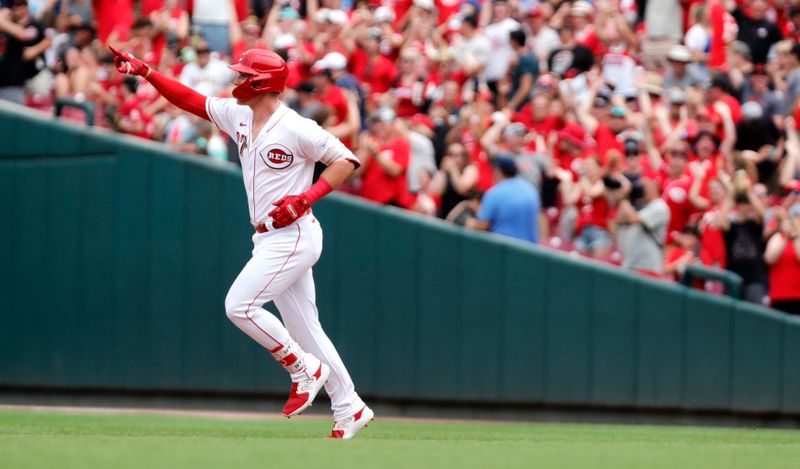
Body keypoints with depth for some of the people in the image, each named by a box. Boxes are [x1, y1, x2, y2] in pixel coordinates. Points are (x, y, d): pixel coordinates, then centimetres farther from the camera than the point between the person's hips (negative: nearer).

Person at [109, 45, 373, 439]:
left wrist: (306, 198, -20)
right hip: (270, 240, 9)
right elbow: (191, 100, 13)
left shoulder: (295, 128, -15)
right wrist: (145, 72, 4)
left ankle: (303, 369, 0)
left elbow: (345, 160, -12)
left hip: (293, 236, -9)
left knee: (239, 305, -15)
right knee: (303, 326, 8)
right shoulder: (238, 115, 8)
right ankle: (349, 410, 13)